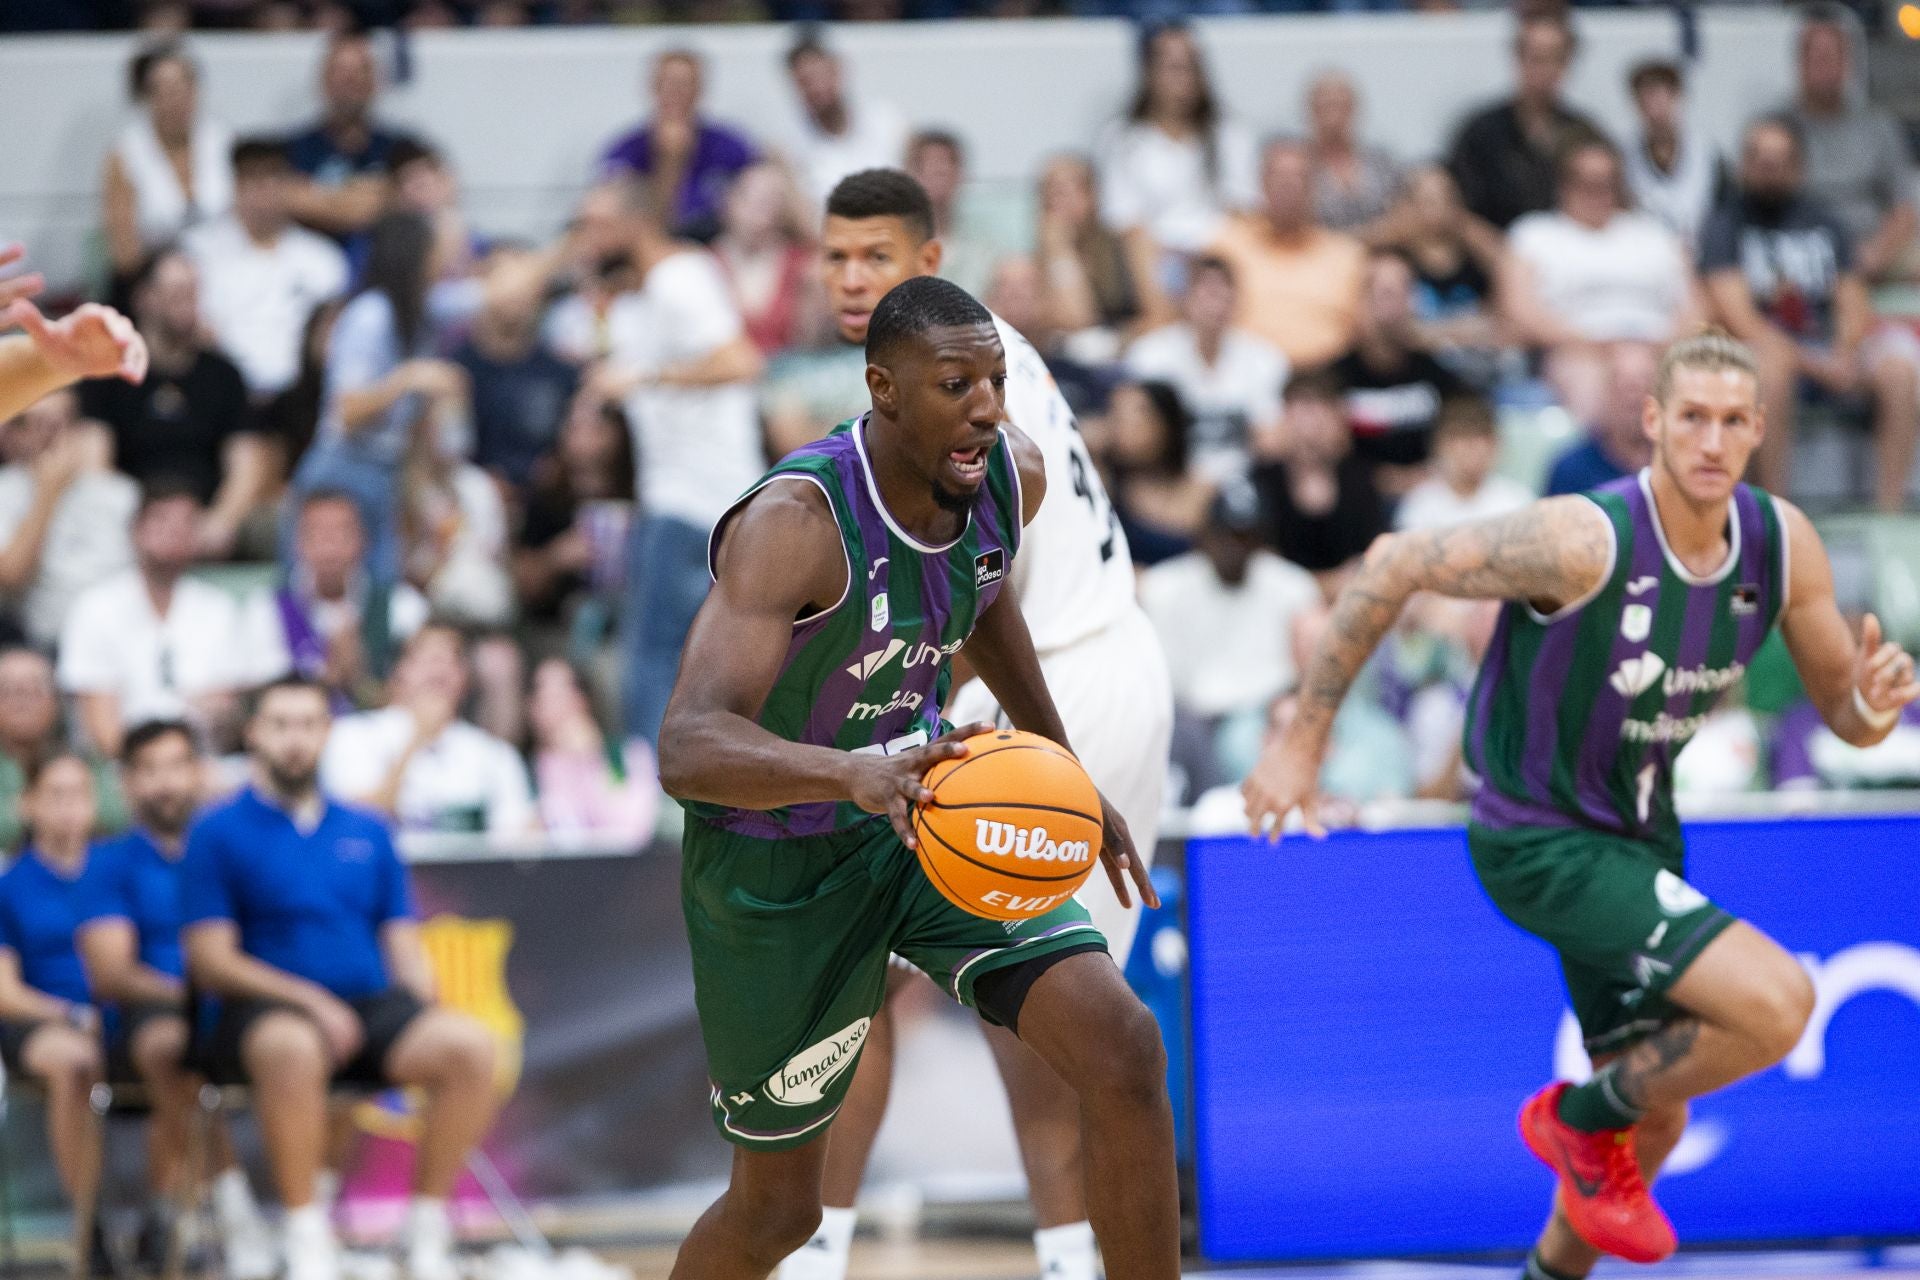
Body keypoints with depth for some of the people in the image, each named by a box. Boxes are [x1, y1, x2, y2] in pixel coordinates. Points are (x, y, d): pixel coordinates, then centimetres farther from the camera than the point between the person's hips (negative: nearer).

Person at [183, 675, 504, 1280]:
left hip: (374, 1005, 4)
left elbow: (403, 945, 18)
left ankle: (426, 1230, -14)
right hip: (266, 1010, -4)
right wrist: (306, 999, -16)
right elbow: (211, 960, -3)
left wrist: (425, 1016, -3)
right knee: (290, 1046, -42)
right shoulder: (217, 833, 6)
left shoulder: (366, 831, 19)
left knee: (471, 1046, -26)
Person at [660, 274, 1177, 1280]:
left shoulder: (1014, 477, -12)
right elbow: (687, 750, -44)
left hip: (928, 801, 5)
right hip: (780, 854, -5)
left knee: (1123, 1049, -18)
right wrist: (854, 772, -62)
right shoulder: (795, 523, -33)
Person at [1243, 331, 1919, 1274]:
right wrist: (1301, 743, -18)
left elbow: (1844, 717, 2)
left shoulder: (1783, 544, -8)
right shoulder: (1585, 541, -28)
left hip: (1638, 838, 8)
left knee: (1652, 1122, 17)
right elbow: (1394, 567, -20)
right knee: (1775, 1002, -24)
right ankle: (1581, 1118, 1)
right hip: (1541, 843, -8)